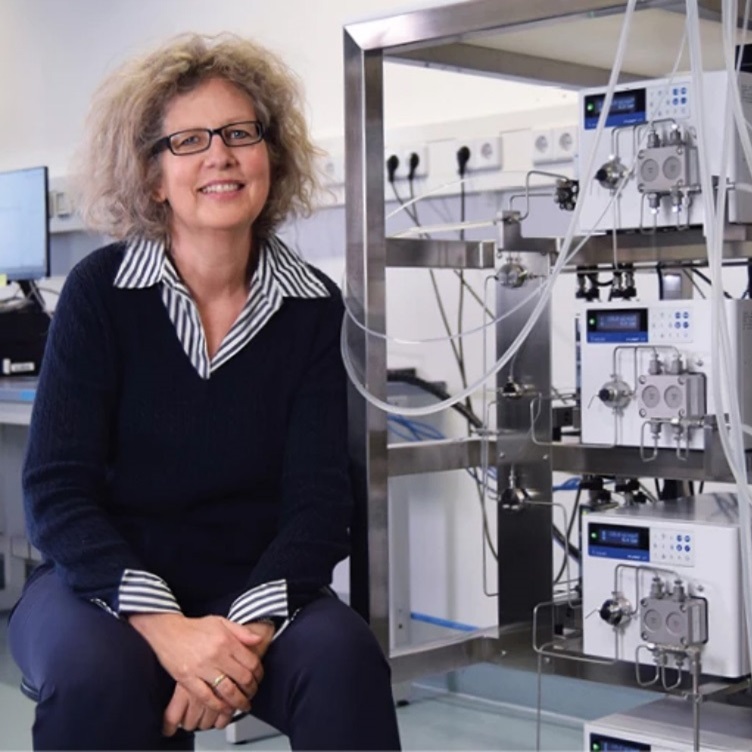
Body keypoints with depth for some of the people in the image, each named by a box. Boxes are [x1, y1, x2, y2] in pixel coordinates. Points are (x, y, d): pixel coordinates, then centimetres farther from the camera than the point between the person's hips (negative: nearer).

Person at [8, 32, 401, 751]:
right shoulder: (101, 289, -5)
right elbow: (55, 490, -11)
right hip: (102, 584, 0)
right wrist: (162, 624, -26)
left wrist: (248, 627, -24)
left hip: (252, 589, 1)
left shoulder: (314, 307, -1)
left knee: (341, 654, -29)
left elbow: (318, 498, -6)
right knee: (100, 673, -32)